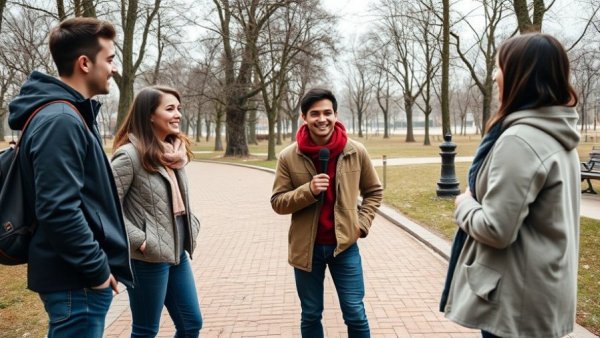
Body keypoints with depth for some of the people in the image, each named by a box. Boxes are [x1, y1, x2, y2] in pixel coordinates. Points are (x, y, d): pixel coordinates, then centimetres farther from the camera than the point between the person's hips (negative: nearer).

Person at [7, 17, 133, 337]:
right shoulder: (60, 121, -20)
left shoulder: (71, 115, 12)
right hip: (77, 281, -10)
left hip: (80, 276, 10)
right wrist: (97, 269, -17)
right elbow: (58, 211, -26)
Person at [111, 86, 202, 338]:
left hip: (178, 253, 8)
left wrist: (192, 225, 8)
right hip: (148, 258, -7)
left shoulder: (175, 151, 9)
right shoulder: (129, 155, -16)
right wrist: (139, 240, -18)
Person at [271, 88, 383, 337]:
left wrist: (362, 224, -3)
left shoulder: (356, 152, -5)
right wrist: (308, 190, -21)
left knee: (355, 314, 8)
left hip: (344, 244, 0)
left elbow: (374, 191, 9)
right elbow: (277, 202, -4)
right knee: (310, 315, 15)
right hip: (306, 247, 0)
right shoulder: (289, 157, -8)